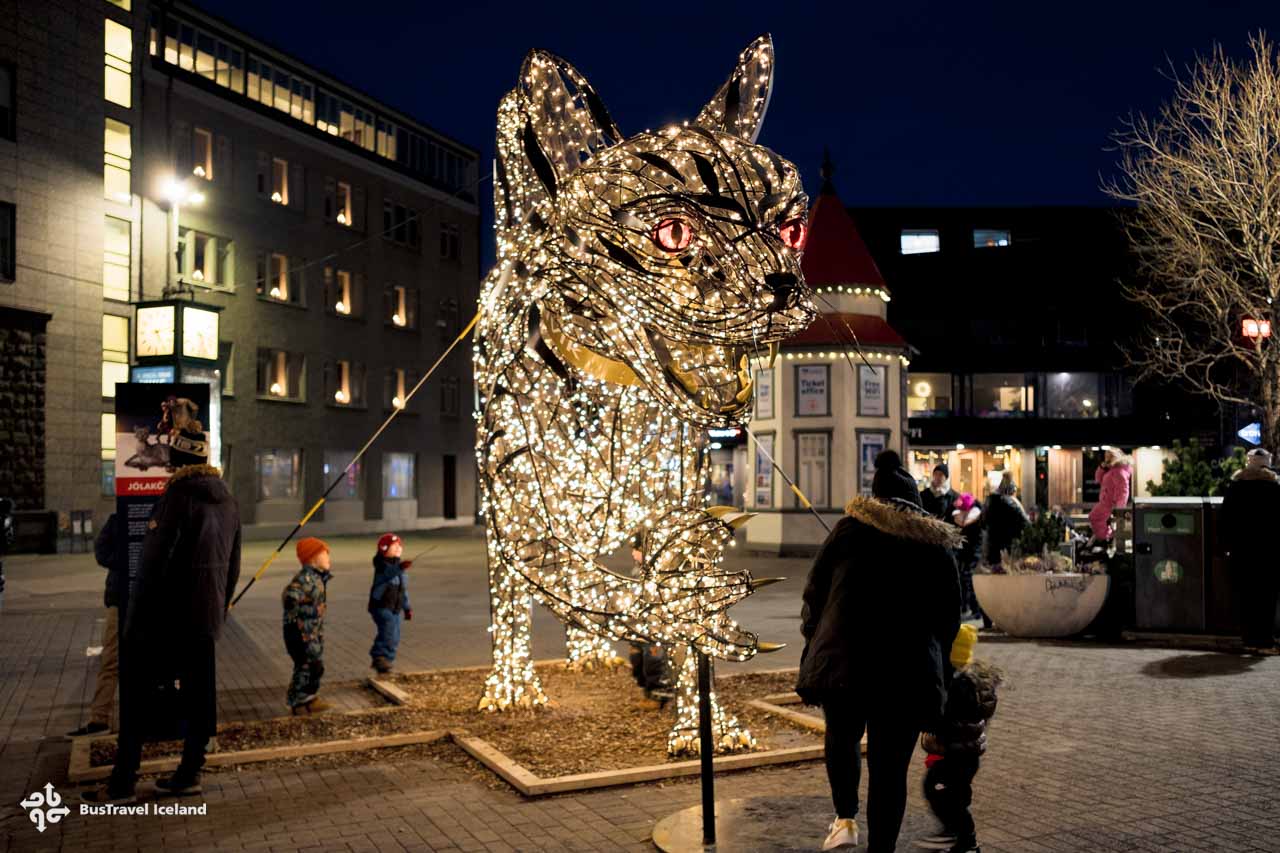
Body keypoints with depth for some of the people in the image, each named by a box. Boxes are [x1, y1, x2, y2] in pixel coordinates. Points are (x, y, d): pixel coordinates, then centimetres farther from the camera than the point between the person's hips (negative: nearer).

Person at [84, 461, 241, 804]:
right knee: (199, 696, 12)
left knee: (135, 697, 4)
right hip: (206, 618, 7)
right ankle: (189, 773, 18)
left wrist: (136, 618, -11)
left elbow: (152, 561, -16)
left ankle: (123, 781, 7)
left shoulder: (178, 496, -13)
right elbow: (233, 567, 14)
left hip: (163, 616, -6)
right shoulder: (229, 502, 9)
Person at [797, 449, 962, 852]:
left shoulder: (850, 528, 2)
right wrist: (932, 666, 23)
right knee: (890, 766, 10)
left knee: (842, 737, 25)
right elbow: (949, 618, 13)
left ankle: (846, 819, 15)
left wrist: (814, 642, 16)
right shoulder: (938, 545, 9)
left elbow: (815, 590, 3)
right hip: (910, 671, 1)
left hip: (844, 659, -1)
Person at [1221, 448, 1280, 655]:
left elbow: (1225, 519, 7)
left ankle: (1249, 640, 12)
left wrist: (1228, 543, 11)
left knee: (1246, 594, 9)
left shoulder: (1234, 486, 6)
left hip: (1240, 549, 4)